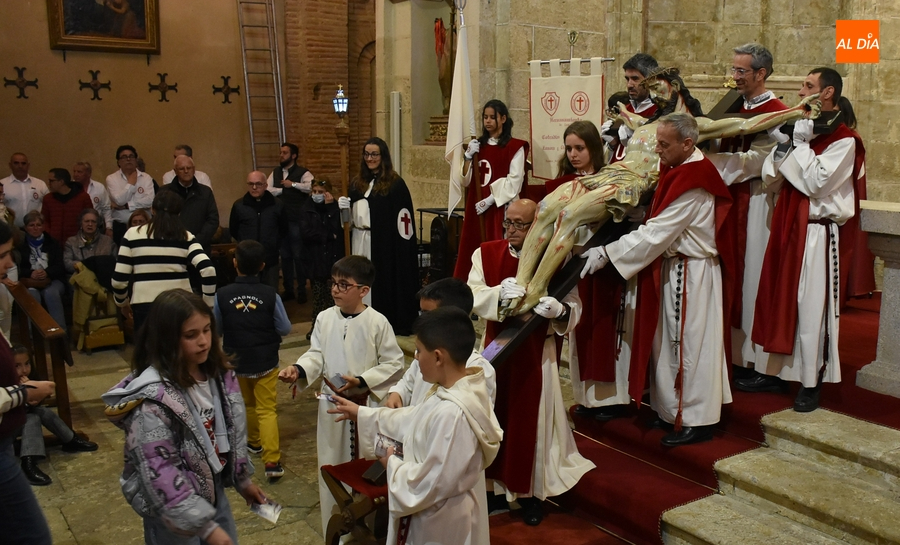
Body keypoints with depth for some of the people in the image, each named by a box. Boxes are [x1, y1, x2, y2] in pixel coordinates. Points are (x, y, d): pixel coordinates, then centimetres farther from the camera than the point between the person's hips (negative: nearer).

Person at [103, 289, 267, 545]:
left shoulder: (218, 374, -5)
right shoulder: (154, 399, -27)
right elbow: (159, 474, -26)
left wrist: (243, 479, 14)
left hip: (213, 490, 6)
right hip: (172, 510, -6)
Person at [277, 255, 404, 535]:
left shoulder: (377, 322, -14)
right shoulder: (325, 318, -1)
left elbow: (394, 364, -10)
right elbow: (317, 355, 3)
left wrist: (362, 381, -19)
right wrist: (298, 369, -17)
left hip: (367, 406, -4)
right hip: (332, 405, 4)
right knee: (332, 467, 14)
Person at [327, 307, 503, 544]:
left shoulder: (452, 414, -34)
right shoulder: (462, 389, -5)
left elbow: (432, 483, -29)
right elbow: (413, 419, 11)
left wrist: (392, 463, -12)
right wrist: (362, 414, 14)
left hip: (440, 522, -8)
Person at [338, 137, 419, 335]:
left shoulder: (395, 184, -6)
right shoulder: (357, 184, 12)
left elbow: (404, 219, -9)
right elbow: (350, 215, 19)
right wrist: (343, 206, -3)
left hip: (385, 243, -5)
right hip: (360, 243, 5)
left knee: (385, 281, 0)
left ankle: (394, 322, 9)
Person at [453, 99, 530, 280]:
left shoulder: (515, 147, -2)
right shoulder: (478, 145, 13)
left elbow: (514, 181, -10)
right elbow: (466, 180, 9)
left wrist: (490, 200, -15)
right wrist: (468, 157, -6)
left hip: (501, 208, -5)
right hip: (476, 207, 5)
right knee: (473, 250, 3)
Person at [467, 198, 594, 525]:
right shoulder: (486, 253, 0)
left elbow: (575, 307, -9)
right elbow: (472, 296, -13)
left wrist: (559, 310, -31)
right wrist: (499, 294, -32)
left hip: (536, 354, -2)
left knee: (532, 420, 6)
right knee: (496, 416, 9)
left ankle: (532, 493, 22)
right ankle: (499, 486, 26)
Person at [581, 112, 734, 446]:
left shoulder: (693, 181, -22)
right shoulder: (679, 168, 7)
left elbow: (656, 233, -24)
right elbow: (659, 225, 12)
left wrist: (607, 253, -22)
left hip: (690, 272, -9)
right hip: (674, 265, 9)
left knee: (688, 342, 0)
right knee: (672, 340, 15)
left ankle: (696, 421, 12)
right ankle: (673, 409, 27)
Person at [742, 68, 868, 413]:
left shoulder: (844, 140, -9)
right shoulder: (804, 127, 13)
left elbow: (817, 183, -20)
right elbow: (770, 178, 8)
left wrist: (801, 143, -14)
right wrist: (784, 145, -8)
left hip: (818, 233, -7)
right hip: (789, 228, 7)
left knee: (812, 307, -2)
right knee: (779, 301, 11)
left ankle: (811, 384, 9)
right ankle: (775, 373, 22)